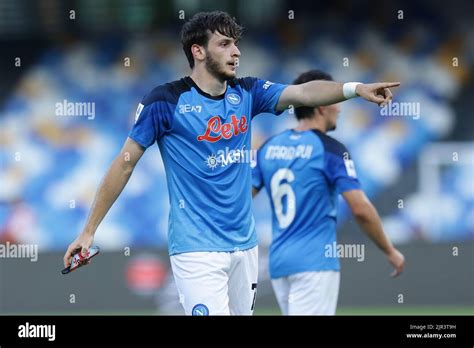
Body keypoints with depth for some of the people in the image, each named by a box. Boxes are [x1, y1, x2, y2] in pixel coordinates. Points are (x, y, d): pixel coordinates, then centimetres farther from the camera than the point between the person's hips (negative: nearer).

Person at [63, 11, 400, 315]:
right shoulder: (166, 101, -8)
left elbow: (303, 92, -7)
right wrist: (88, 231, -3)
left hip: (244, 244, 6)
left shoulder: (246, 93, 7)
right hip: (197, 249, -6)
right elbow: (125, 164, -3)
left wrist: (355, 88, -27)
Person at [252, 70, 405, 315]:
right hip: (316, 264, -7)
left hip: (277, 262, 7)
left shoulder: (269, 147, 10)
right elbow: (361, 210, -14)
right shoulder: (330, 150, -8)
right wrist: (390, 251, -2)